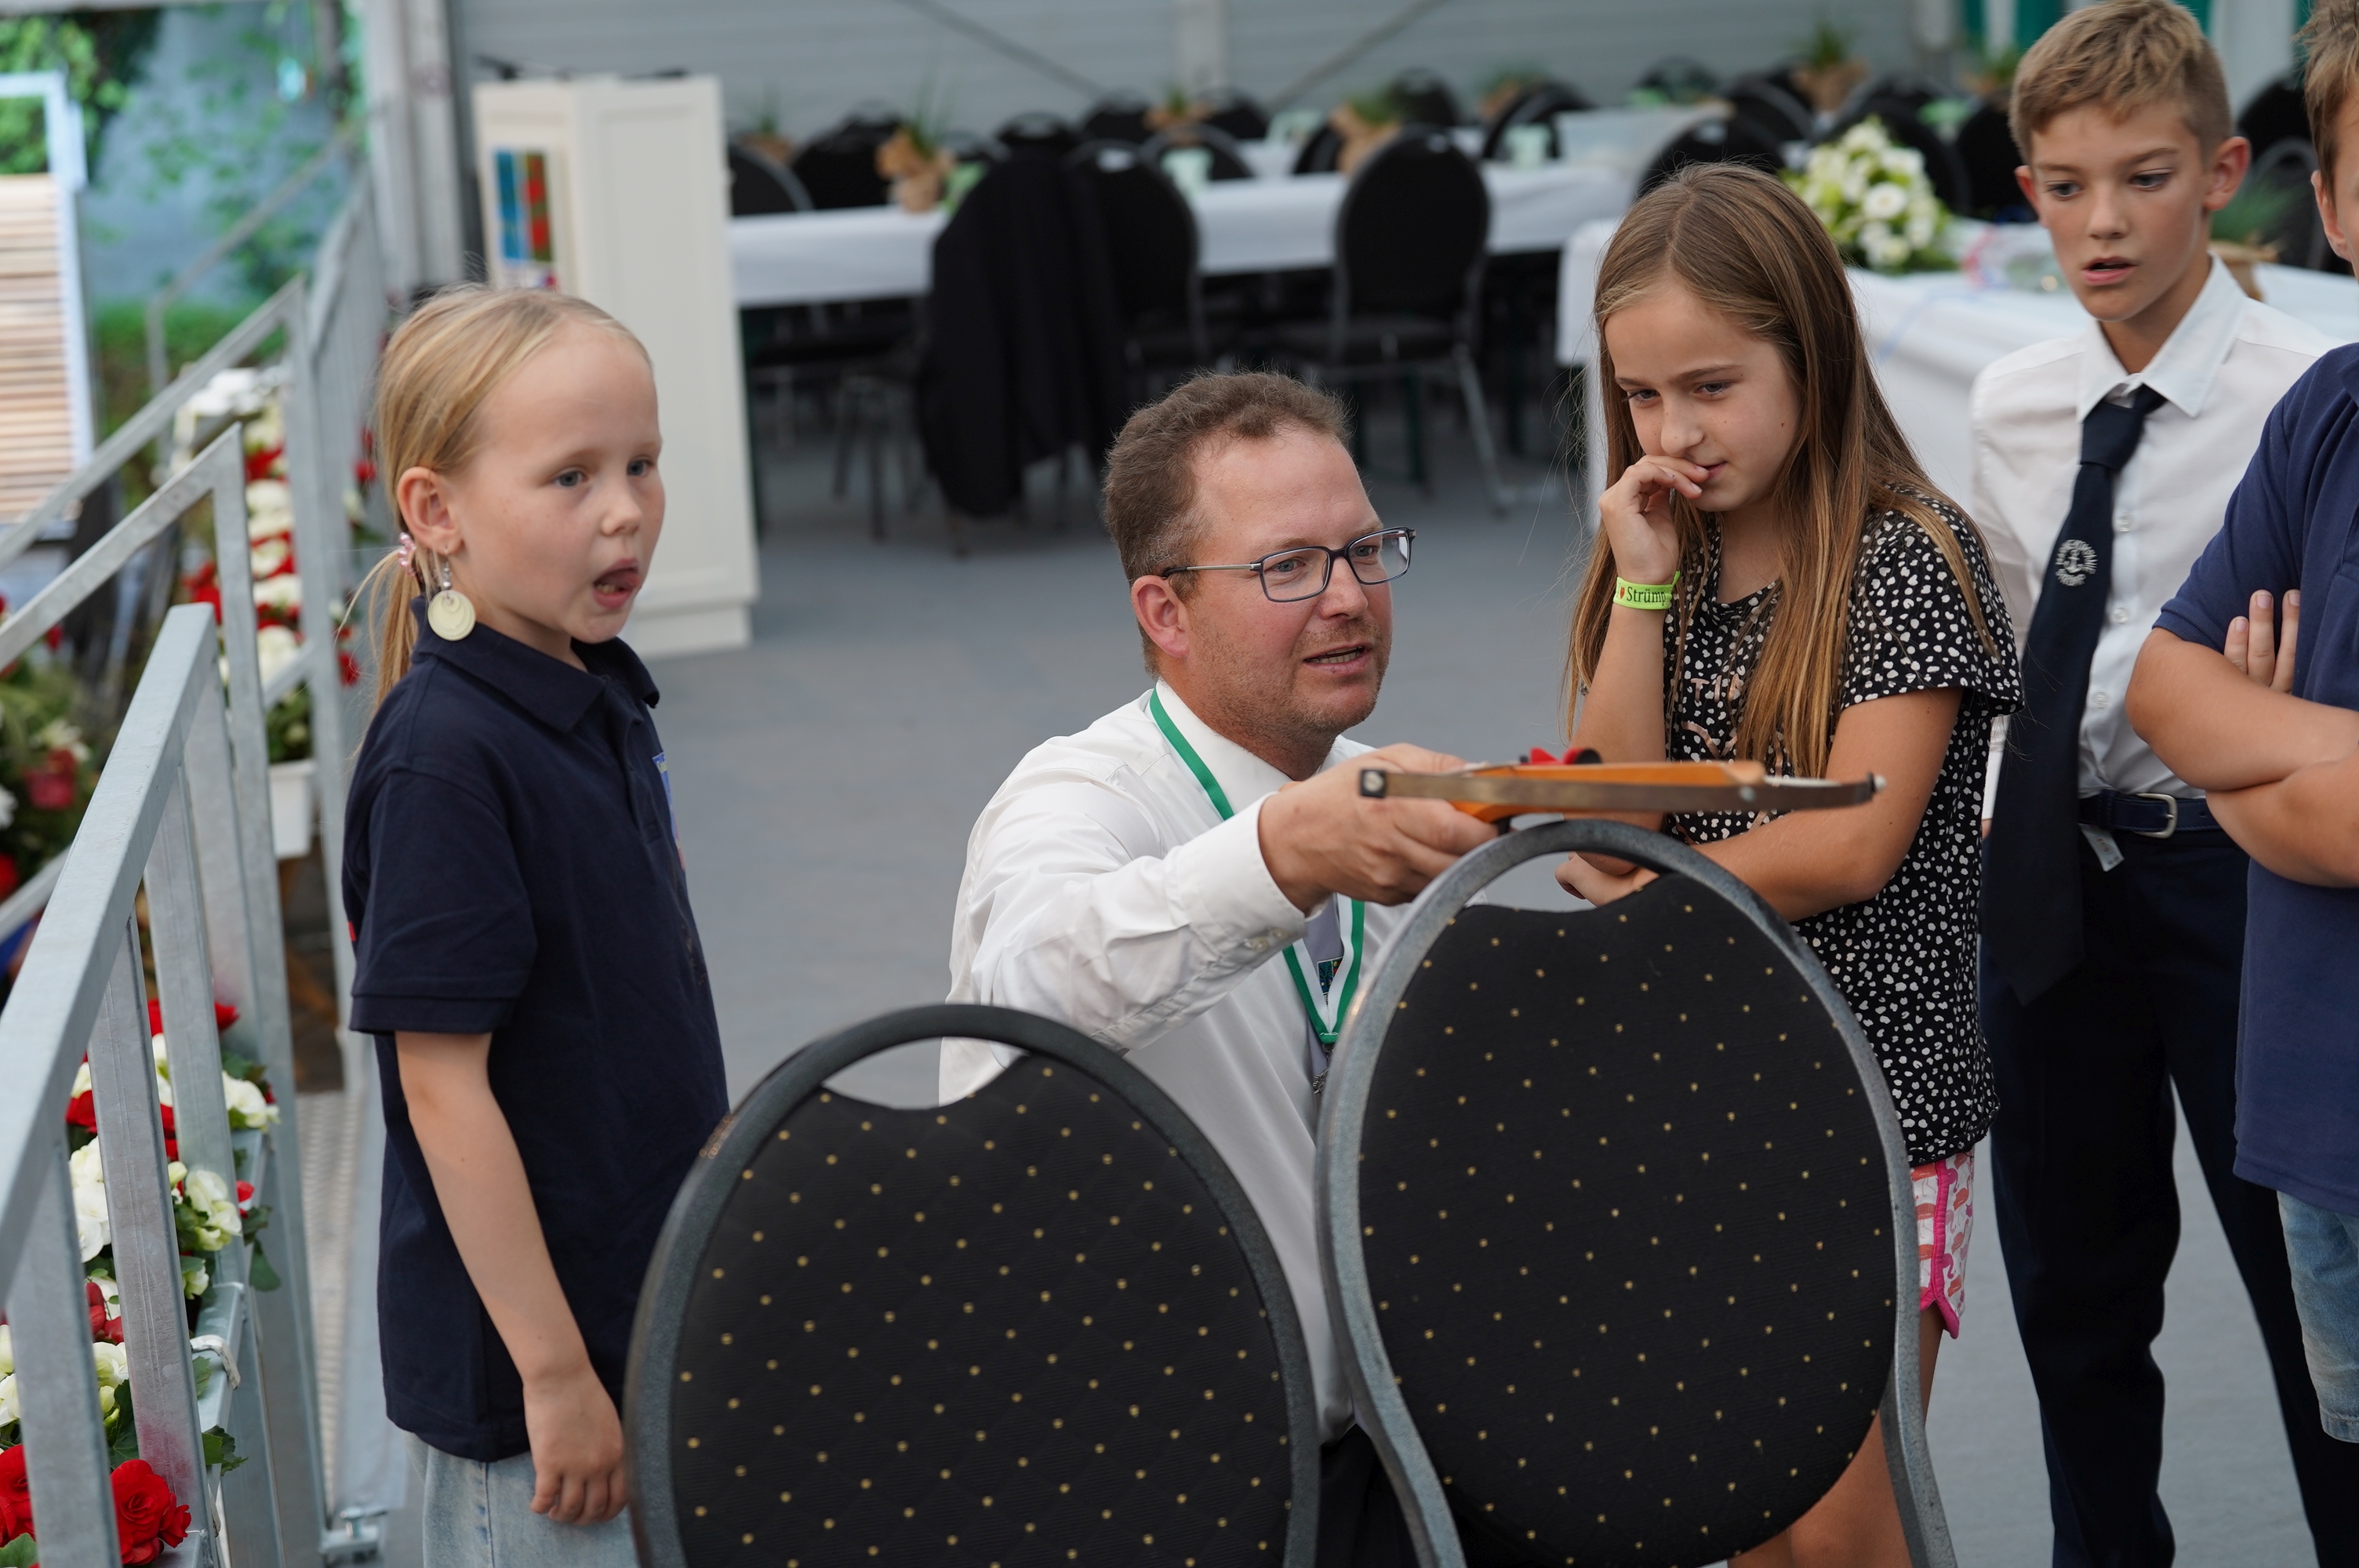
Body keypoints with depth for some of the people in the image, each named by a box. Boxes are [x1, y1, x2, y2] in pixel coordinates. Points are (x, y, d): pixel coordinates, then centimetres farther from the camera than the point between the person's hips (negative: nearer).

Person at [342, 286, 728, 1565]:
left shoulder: (597, 700, 4)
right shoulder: (444, 759, -22)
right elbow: (442, 1085, -22)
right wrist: (554, 1371, -20)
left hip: (646, 1302, 8)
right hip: (519, 1359, -8)